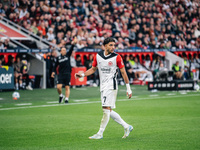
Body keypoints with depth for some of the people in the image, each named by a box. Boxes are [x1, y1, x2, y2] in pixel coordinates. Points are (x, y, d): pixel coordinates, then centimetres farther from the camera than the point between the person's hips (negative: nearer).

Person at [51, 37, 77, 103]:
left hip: (67, 74, 0)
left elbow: (71, 50, -7)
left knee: (67, 87, -1)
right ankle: (61, 96, 15)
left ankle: (66, 99, 2)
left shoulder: (68, 55, 6)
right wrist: (53, 71, 3)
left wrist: (73, 44, -23)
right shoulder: (58, 58, 7)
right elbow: (56, 65, 14)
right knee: (58, 87, -11)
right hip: (61, 74, 0)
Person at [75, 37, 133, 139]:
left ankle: (100, 134, -7)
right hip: (103, 87, 6)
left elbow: (123, 72, -2)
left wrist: (128, 88, -3)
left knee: (106, 109, -10)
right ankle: (126, 127, 18)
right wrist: (82, 75, 4)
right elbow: (93, 69, 20)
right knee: (108, 111, 7)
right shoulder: (98, 56, 6)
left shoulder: (117, 57, -6)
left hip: (111, 86, -6)